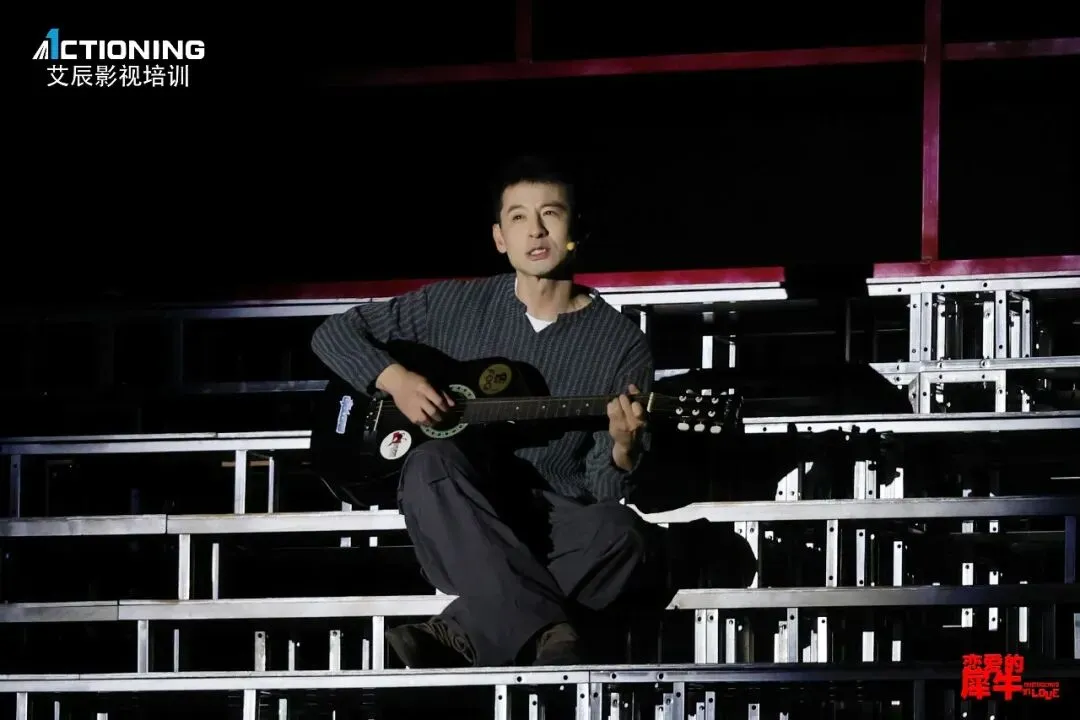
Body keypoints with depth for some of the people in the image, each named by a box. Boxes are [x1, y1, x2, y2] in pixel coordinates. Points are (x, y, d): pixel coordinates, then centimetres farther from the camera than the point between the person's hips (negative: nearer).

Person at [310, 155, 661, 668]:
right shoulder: (457, 306, 7)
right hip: (459, 528, 1)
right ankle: (547, 636, -45)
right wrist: (393, 379, -6)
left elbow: (605, 487, 0)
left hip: (557, 526, -1)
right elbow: (334, 333, 13)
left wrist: (624, 449, -23)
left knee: (621, 535, -34)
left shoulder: (620, 342, 3)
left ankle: (464, 633, -34)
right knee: (434, 464, -34)